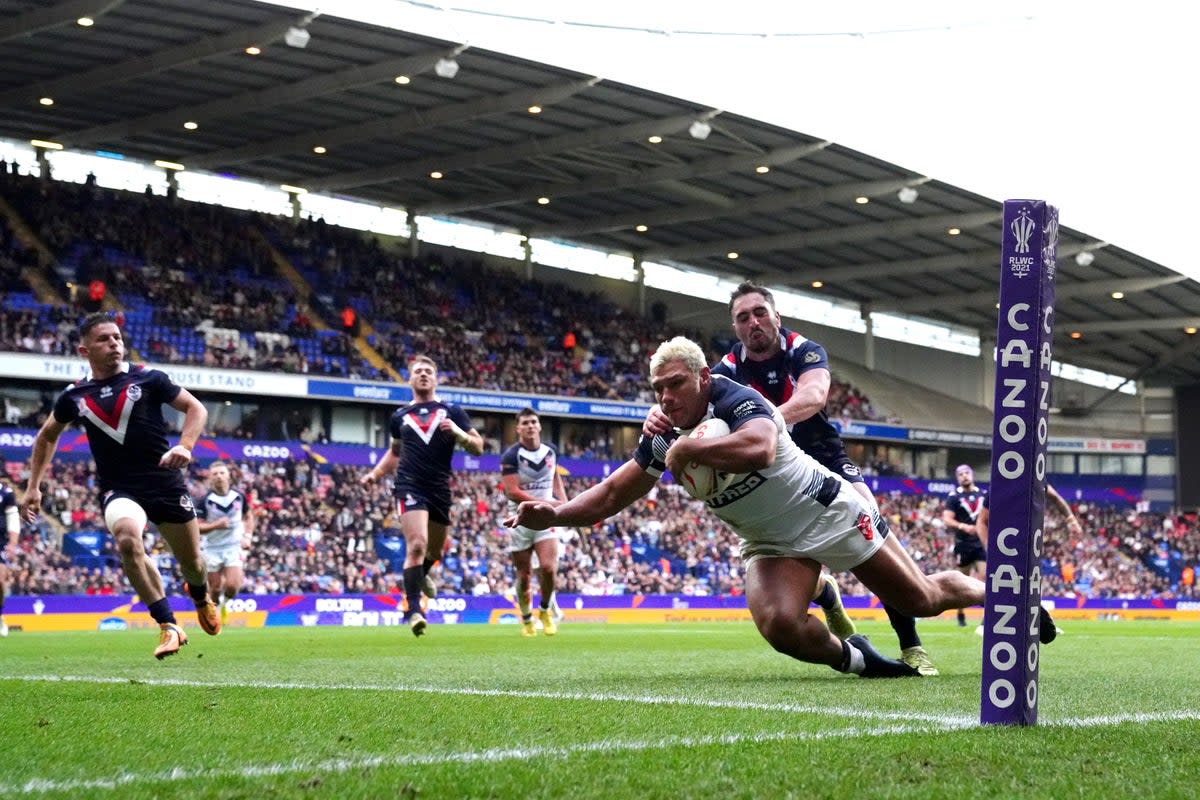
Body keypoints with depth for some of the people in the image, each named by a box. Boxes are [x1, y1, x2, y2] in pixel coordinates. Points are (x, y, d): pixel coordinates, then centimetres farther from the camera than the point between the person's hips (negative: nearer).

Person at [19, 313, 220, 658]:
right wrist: (33, 486, 15)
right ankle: (169, 626, -23)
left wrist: (184, 446, -17)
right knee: (127, 540, -32)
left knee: (191, 561, 9)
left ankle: (200, 595, 49)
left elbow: (195, 408, 0)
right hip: (118, 489, 0)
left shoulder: (147, 378, -3)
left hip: (166, 483, 0)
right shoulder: (74, 396, 3)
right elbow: (47, 436, 20)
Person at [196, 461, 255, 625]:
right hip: (212, 548, -1)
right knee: (215, 589, 2)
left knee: (232, 586, -15)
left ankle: (225, 602, 19)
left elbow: (248, 516, 15)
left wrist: (247, 536, 2)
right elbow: (197, 527, -11)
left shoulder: (239, 497, -2)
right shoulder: (206, 501, -10)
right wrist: (215, 525, -27)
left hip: (234, 546, 1)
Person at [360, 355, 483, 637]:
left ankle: (420, 574, 53)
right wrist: (375, 474, 11)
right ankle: (413, 610, -19)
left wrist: (458, 433, -17)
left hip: (440, 489, 2)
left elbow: (478, 447, 3)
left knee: (435, 550, 18)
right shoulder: (400, 417, 11)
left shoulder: (452, 412, 6)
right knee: (417, 545, -21)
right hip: (410, 487, -2)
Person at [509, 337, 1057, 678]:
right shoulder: (663, 441, -5)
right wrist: (554, 514, -17)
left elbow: (758, 449, -49)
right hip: (772, 542, 5)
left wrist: (688, 450, -38)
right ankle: (853, 659, 7)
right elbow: (612, 494, 0)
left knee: (922, 600, 6)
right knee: (779, 626, -24)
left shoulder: (738, 401, -26)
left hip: (830, 513, -5)